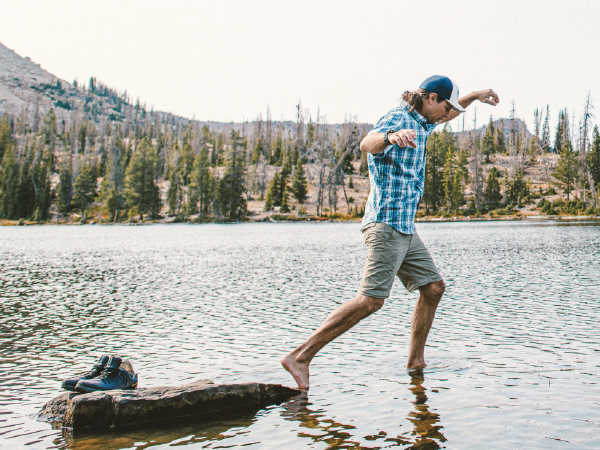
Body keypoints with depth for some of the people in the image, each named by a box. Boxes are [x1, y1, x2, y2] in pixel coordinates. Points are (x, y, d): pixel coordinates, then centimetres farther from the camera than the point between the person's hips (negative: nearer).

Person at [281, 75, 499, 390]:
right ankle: (300, 356, -17)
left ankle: (415, 361, 21)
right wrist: (391, 137, -55)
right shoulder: (397, 118, -11)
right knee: (371, 299, -18)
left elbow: (446, 115, 44)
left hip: (405, 227, 11)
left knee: (433, 287, 12)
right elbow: (368, 143, -35)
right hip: (387, 222, -10)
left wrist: (475, 97, 38)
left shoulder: (421, 122, 18)